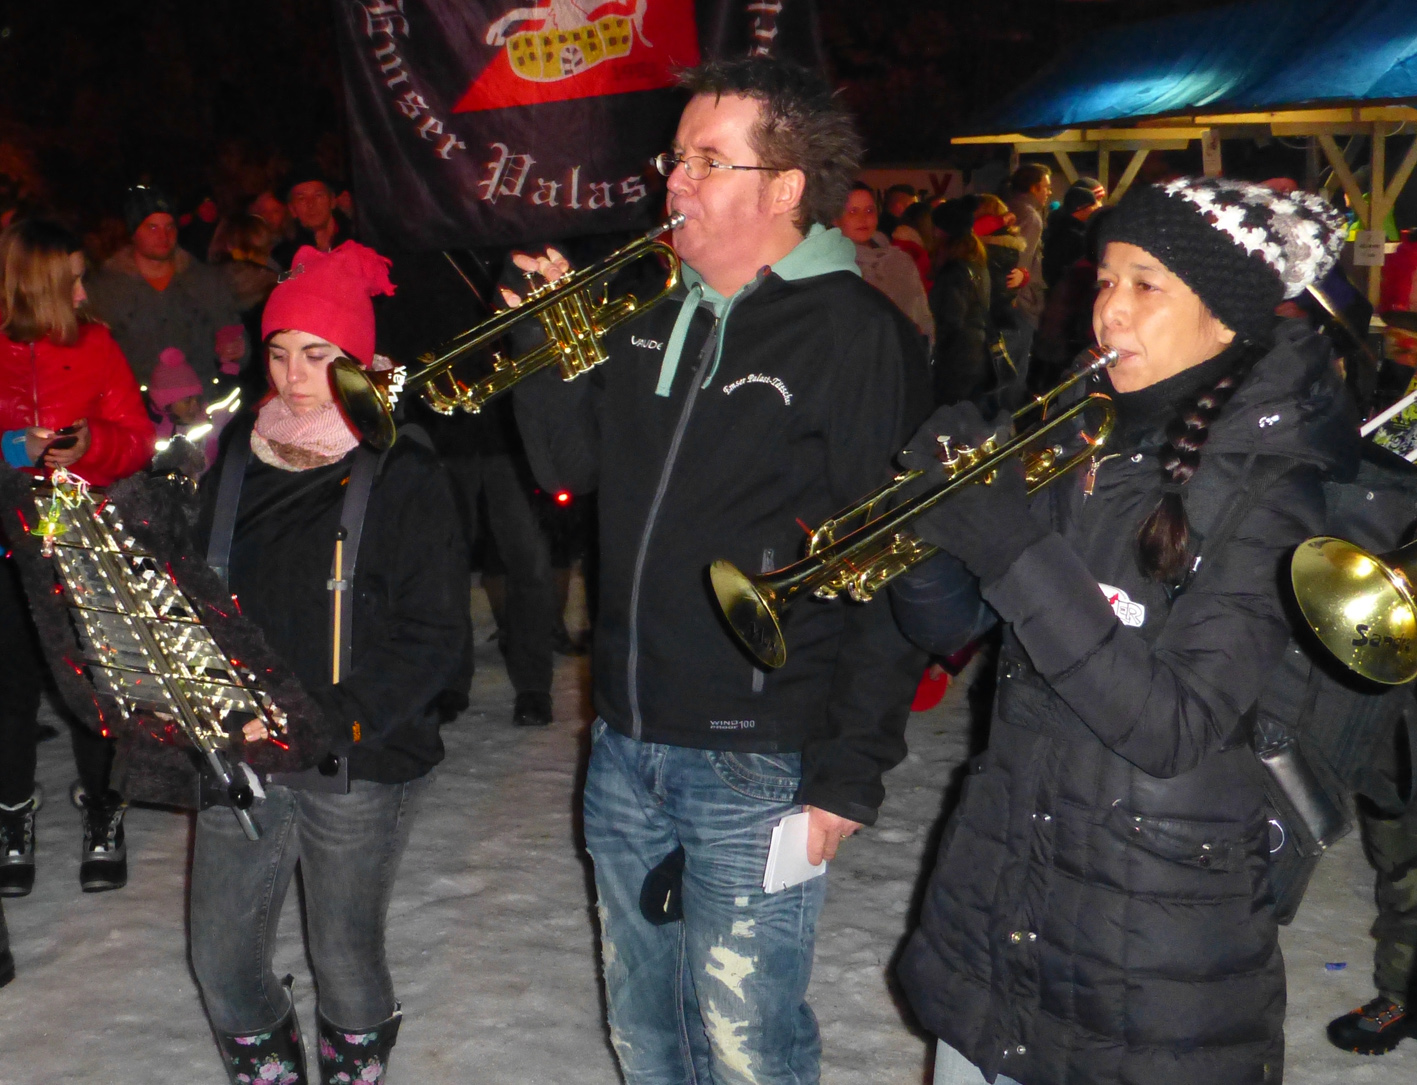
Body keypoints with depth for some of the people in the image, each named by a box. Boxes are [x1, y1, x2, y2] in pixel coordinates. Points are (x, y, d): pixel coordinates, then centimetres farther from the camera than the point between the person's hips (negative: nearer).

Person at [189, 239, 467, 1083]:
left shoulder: (404, 477, -8)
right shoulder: (239, 465, 7)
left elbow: (435, 639, -12)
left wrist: (326, 724, -20)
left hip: (359, 766, -4)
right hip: (242, 759, 4)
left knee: (347, 960, 9)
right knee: (224, 961, 9)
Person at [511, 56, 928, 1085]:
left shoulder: (857, 336, -14)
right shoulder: (654, 314, 8)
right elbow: (572, 467, 15)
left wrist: (848, 774, -17)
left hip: (756, 761, -7)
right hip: (627, 742, 7)